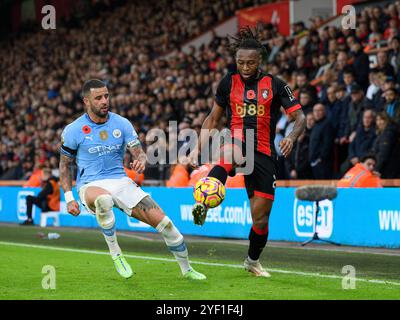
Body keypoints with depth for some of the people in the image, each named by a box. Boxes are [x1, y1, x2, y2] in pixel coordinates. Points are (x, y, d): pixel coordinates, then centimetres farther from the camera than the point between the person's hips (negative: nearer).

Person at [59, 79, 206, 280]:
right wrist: (69, 198, -4)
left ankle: (186, 269, 11)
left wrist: (141, 161, -21)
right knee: (103, 199, -43)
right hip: (91, 186, -3)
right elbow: (65, 165, 5)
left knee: (162, 220, -10)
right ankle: (115, 253, -24)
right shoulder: (73, 131, -4)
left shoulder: (122, 124, 3)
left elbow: (139, 153, 4)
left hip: (121, 181, 3)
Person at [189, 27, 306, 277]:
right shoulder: (229, 82, 5)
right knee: (229, 153, -42)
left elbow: (300, 118, -3)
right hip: (236, 144, 0)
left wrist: (292, 137, -25)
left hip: (263, 154, 0)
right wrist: (198, 148, 4)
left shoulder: (275, 85, 0)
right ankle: (204, 202, -55)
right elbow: (213, 119, 16)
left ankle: (253, 260, 29)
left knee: (261, 218, 2)